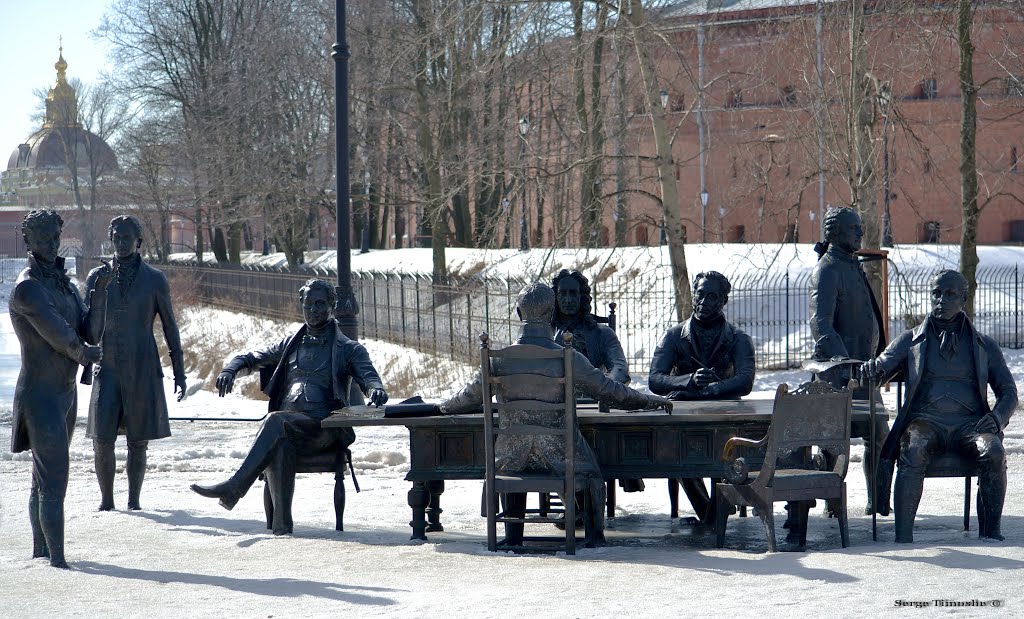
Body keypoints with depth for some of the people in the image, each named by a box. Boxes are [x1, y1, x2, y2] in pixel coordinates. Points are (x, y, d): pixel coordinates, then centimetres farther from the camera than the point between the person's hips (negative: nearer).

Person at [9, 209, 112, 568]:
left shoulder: (64, 286, 11)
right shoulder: (27, 289, -16)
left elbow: (91, 334, 0)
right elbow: (59, 336, -18)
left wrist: (100, 289, -9)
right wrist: (84, 353, 2)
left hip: (65, 392, 9)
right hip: (41, 397, -9)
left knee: (45, 478, 17)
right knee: (55, 481, -12)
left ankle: (40, 551, 27)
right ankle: (57, 560, -12)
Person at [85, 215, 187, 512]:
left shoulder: (155, 280, 1)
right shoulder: (97, 278, 6)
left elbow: (170, 328, 5)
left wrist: (180, 374, 4)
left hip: (143, 371, -1)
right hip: (107, 370, 1)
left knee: (138, 442, 2)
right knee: (102, 440, -7)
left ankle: (134, 499, 14)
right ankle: (106, 498, 8)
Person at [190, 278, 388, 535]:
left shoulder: (349, 349, 16)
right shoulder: (290, 345, 26)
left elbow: (368, 377, 2)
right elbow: (251, 359, 26)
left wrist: (375, 390, -24)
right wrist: (230, 370, 2)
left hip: (325, 429, -3)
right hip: (286, 428, 3)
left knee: (276, 420, -35)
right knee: (279, 446, -36)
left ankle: (233, 488, -42)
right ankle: (282, 524, -41)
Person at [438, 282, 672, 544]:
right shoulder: (569, 358, -12)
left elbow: (470, 396, 8)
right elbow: (607, 389, -1)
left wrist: (444, 406, 31)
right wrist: (650, 401, 15)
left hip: (513, 456, 2)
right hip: (557, 453, -2)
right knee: (592, 476, 29)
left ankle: (513, 537, 38)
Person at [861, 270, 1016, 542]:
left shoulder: (983, 345, 21)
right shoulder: (911, 340, 20)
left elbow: (1008, 393, 18)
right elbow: (882, 367, 10)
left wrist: (996, 418, -4)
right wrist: (873, 369, -17)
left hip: (969, 423, 1)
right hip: (926, 420, -1)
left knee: (994, 453, -33)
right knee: (913, 453, -36)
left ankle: (990, 533, -27)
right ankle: (903, 537, -39)